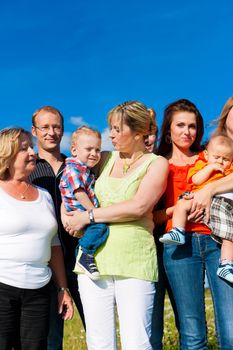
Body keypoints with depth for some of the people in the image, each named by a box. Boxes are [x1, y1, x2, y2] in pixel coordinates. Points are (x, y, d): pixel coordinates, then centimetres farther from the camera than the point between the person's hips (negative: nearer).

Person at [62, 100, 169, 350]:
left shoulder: (156, 163, 4)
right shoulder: (105, 159, 17)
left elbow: (138, 207, -11)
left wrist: (88, 217, -8)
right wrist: (66, 213, 5)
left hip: (135, 261, -4)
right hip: (94, 257, 4)